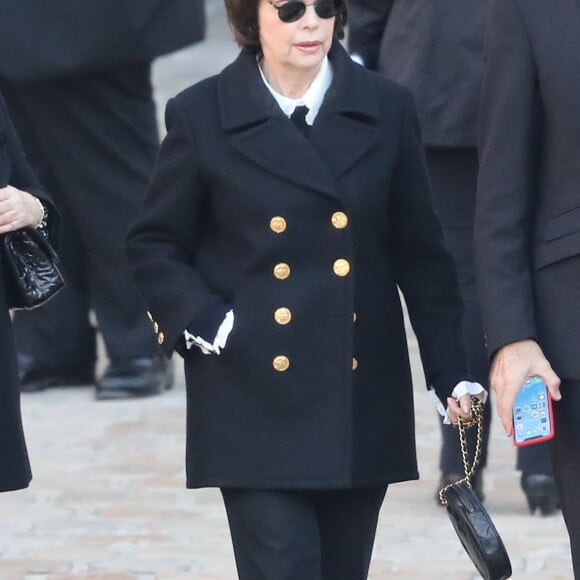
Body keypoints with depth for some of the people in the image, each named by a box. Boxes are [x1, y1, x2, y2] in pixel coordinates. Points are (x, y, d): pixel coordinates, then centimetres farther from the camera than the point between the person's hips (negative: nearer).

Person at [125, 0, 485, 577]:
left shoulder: (387, 110, 6)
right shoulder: (201, 115, 0)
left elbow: (421, 253, 8)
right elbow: (153, 246, 6)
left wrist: (451, 374, 4)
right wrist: (209, 325, -9)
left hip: (360, 399, 3)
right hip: (255, 398, -3)